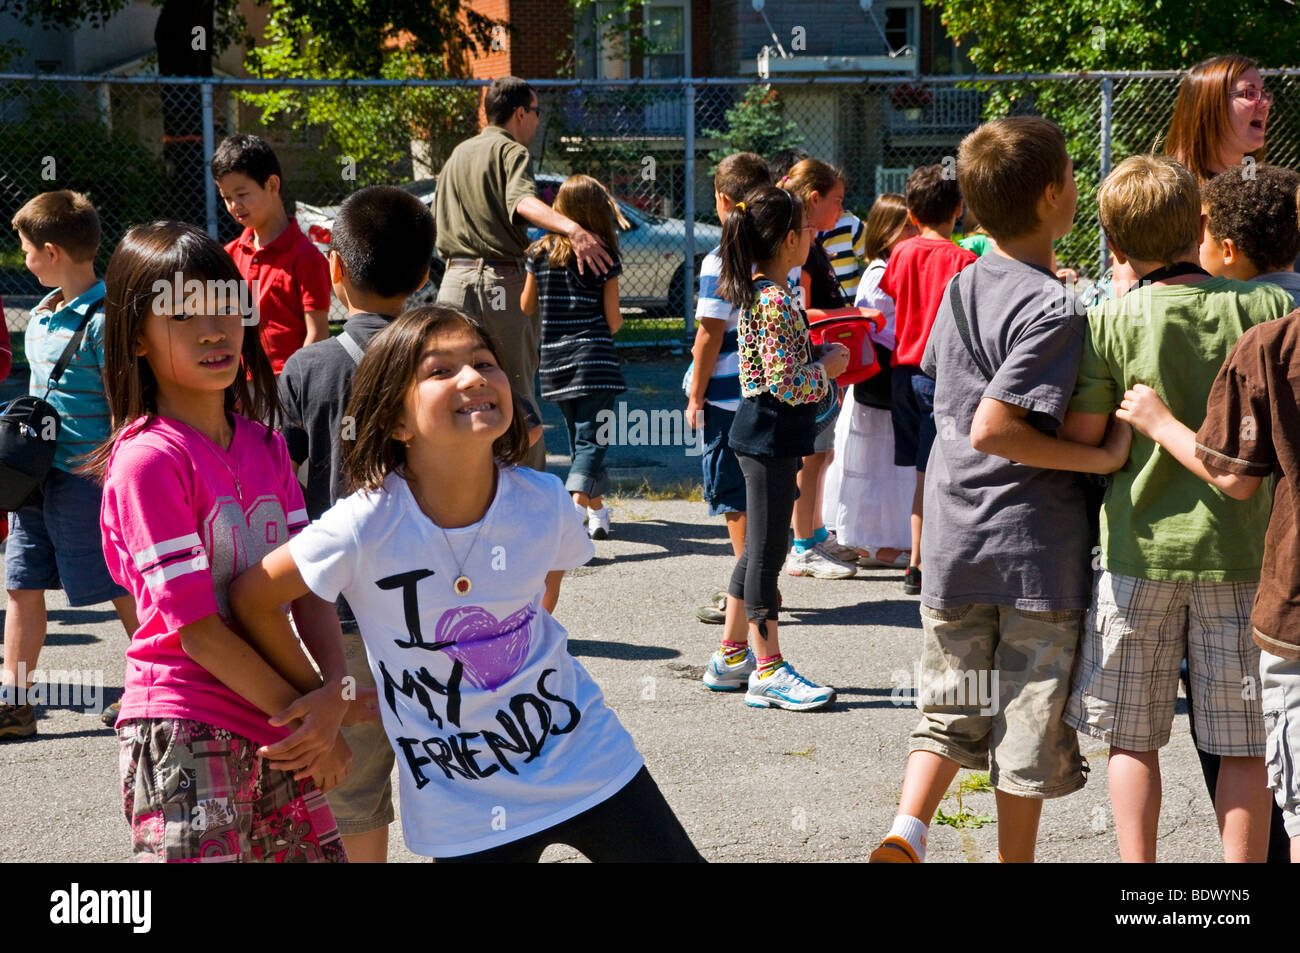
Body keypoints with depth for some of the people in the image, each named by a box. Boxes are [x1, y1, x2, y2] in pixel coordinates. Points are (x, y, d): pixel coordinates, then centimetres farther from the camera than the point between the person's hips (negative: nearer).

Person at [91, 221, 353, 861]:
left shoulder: (265, 445, 10)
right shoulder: (148, 459, -13)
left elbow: (308, 582, 5)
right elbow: (196, 628, -15)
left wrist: (333, 691, -12)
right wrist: (305, 718, -12)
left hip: (278, 733, 7)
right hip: (184, 734, -7)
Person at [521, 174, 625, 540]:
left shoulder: (540, 252, 3)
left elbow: (526, 307, 11)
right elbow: (613, 320, -6)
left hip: (554, 360, 4)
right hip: (594, 359, -4)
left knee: (578, 436, 19)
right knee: (590, 440, -7)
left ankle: (596, 510, 29)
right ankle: (576, 507, -28)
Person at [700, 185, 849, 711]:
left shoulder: (758, 292, 11)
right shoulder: (776, 302, -20)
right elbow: (786, 384, -23)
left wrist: (817, 356, 12)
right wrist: (828, 366, -8)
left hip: (764, 435, 10)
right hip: (771, 436, -10)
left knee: (759, 548, 17)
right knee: (766, 551, -4)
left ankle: (731, 656, 24)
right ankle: (768, 672, 3)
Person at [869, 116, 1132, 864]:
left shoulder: (961, 288, 7)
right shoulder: (1052, 309, -17)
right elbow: (992, 429, -24)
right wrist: (1100, 458, -19)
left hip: (954, 543, 6)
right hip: (1037, 549, -6)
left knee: (952, 713, 14)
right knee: (1028, 722, 6)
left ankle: (907, 829, -5)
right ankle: (1016, 859, 14)